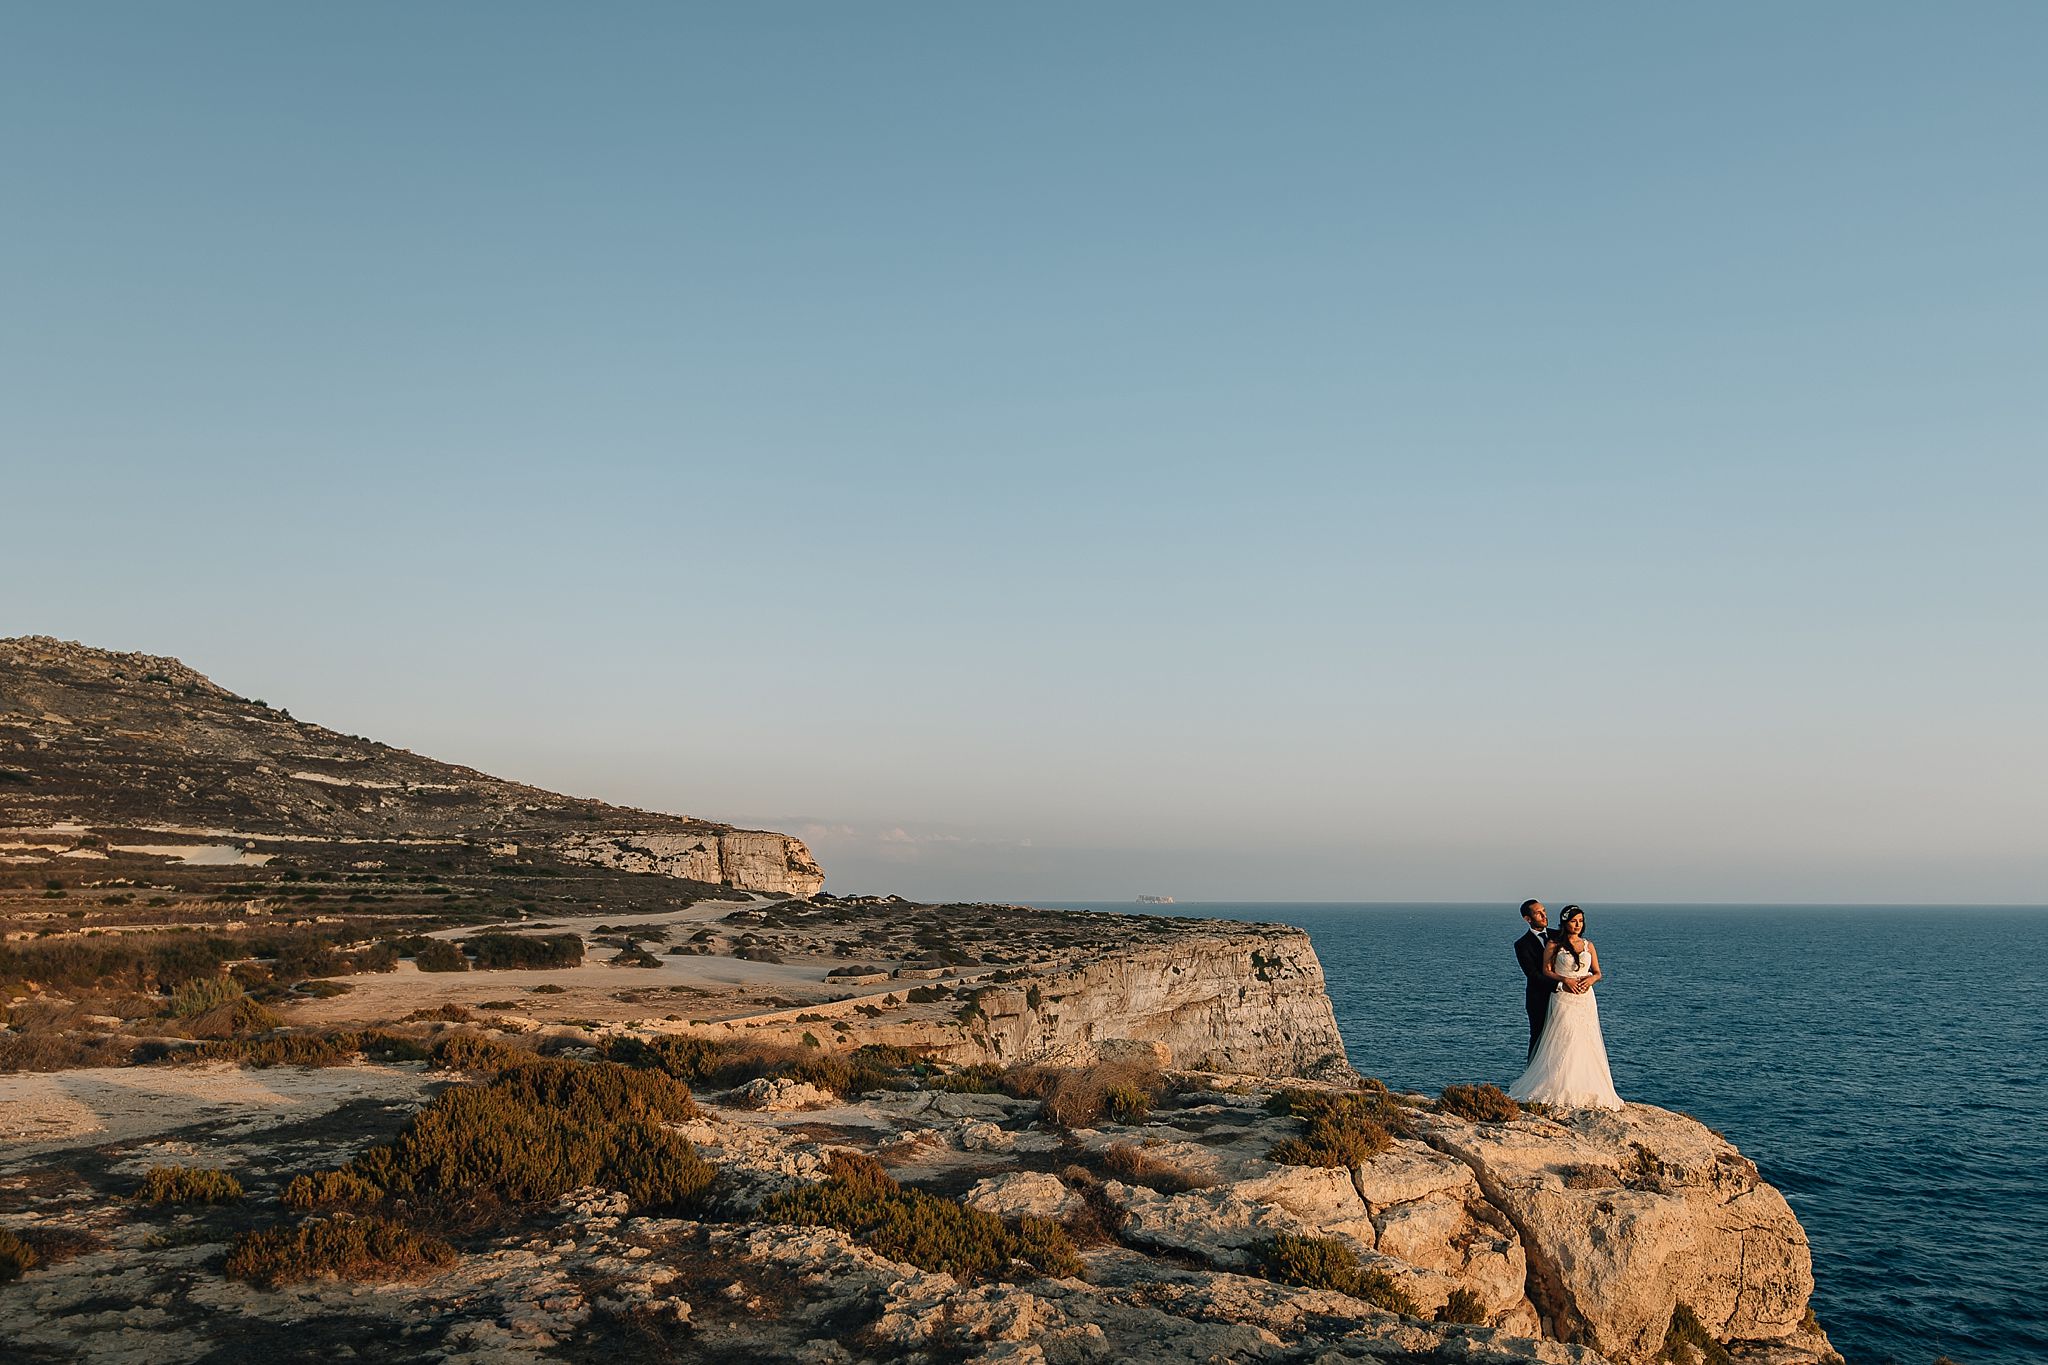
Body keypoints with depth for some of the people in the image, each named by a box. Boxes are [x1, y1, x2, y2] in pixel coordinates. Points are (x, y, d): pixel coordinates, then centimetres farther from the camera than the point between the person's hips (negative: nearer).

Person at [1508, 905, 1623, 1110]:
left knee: (1587, 1044, -1)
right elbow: (1546, 971, 0)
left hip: (1586, 998, 4)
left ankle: (1586, 1090, 4)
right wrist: (1565, 980, -15)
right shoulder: (1554, 945, 2)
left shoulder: (1588, 945, 12)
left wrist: (1591, 979, -8)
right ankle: (1561, 1089, -10)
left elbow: (1598, 972, 14)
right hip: (1563, 998, -4)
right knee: (1564, 1042, -12)